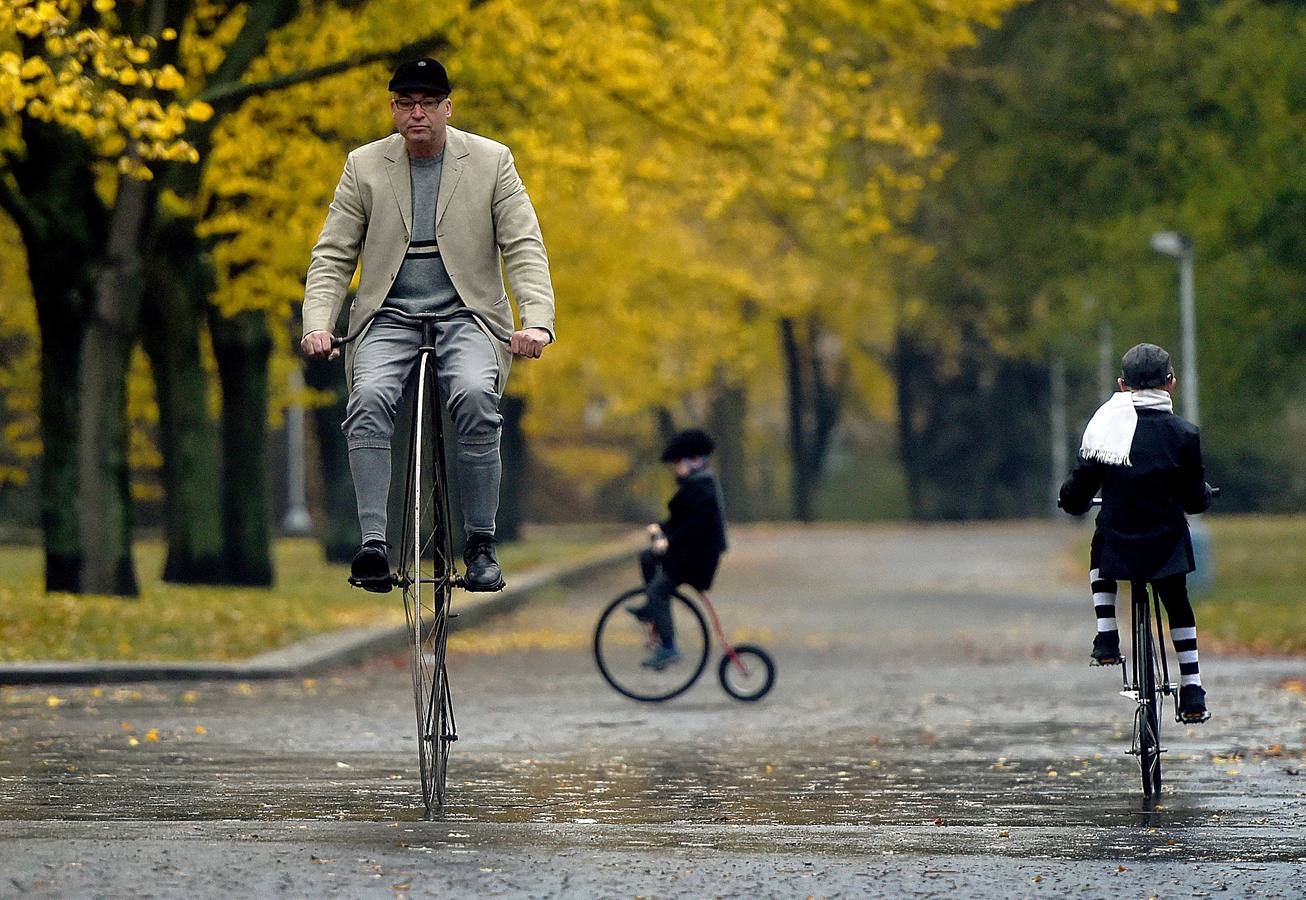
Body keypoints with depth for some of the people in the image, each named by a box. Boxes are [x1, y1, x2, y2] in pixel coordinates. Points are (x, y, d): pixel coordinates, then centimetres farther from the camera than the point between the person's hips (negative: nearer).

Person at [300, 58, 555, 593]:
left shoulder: (491, 162, 3)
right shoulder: (364, 166, 7)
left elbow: (524, 248, -2)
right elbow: (332, 256, 6)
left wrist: (536, 322, -19)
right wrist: (317, 324, -12)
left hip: (466, 315, -1)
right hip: (389, 317, 1)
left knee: (475, 395, -32)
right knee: (369, 396, -30)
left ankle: (481, 545, -20)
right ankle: (373, 543, -31)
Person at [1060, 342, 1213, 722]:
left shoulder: (1104, 426, -6)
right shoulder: (1183, 434, -7)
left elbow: (1077, 493, -2)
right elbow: (1196, 500, 0)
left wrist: (1073, 502, 22)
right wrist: (1203, 494, 24)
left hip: (1117, 541, 0)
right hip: (1167, 544, 0)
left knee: (1099, 557, 33)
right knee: (1178, 607, 20)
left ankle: (1107, 638, 18)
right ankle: (1191, 691, 14)